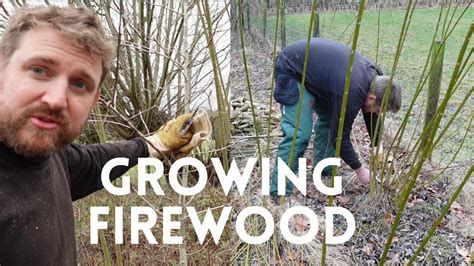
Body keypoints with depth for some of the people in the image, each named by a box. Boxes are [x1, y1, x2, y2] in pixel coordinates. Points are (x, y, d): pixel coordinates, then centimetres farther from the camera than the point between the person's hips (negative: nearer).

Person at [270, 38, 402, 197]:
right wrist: (359, 169, -7)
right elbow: (340, 136, -20)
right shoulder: (351, 93, -31)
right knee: (300, 132, -18)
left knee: (329, 118, 8)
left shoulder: (373, 75, -6)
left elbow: (370, 114, 12)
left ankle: (324, 170, 22)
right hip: (290, 69, -10)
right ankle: (280, 191, -11)